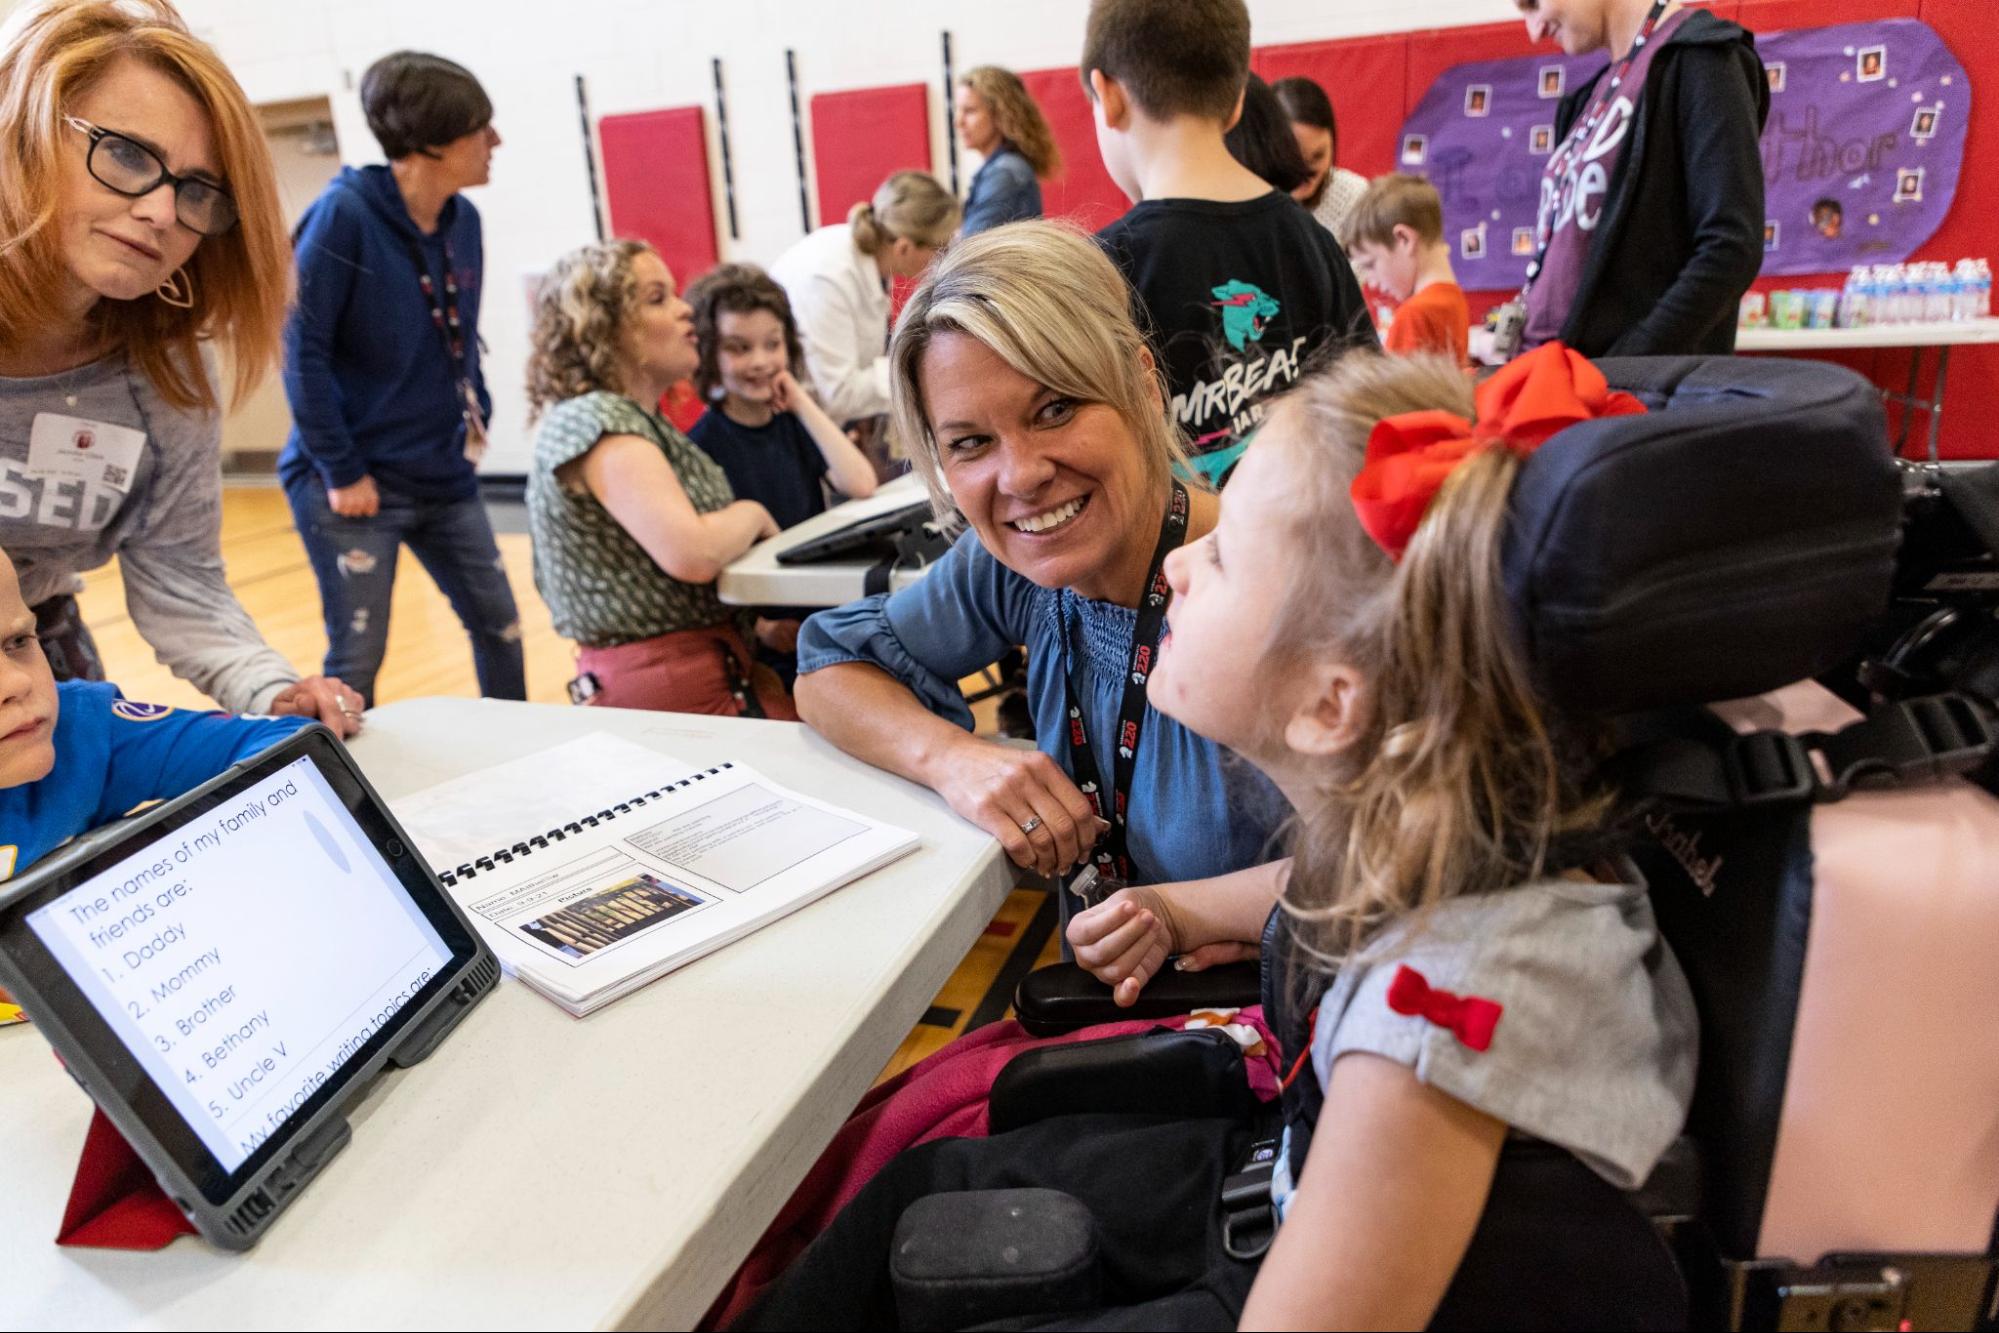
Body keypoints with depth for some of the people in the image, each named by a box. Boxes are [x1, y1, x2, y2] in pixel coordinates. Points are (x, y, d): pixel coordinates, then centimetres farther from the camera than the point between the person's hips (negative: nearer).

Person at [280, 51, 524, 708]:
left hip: (446, 477, 7)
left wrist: (477, 417, 9)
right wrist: (340, 470, -16)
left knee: (499, 625, 14)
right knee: (357, 655, -1)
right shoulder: (344, 215, -16)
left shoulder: (462, 219, 3)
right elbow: (301, 348, -16)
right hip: (353, 482, -7)